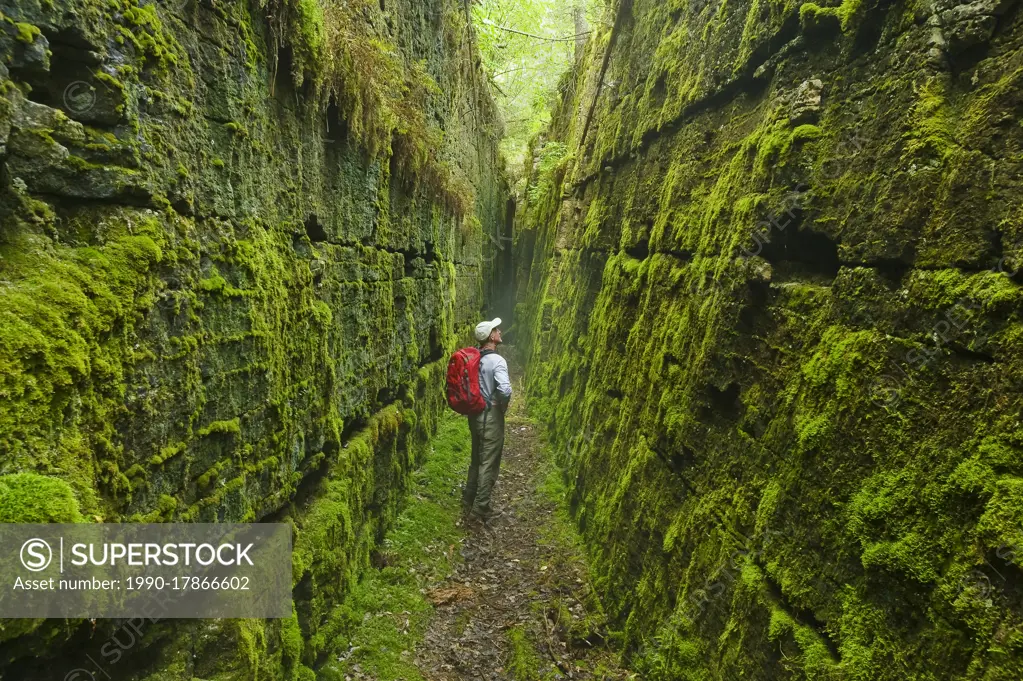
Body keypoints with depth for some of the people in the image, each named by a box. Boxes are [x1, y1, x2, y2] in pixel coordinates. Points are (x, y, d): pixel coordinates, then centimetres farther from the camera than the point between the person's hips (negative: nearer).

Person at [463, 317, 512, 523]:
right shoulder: (497, 361, -19)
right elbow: (505, 390, -30)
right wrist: (503, 407, -11)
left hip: (475, 414, 8)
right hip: (491, 417, -7)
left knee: (476, 459, 22)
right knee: (489, 463, 4)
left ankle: (468, 499, 34)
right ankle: (481, 508, 13)